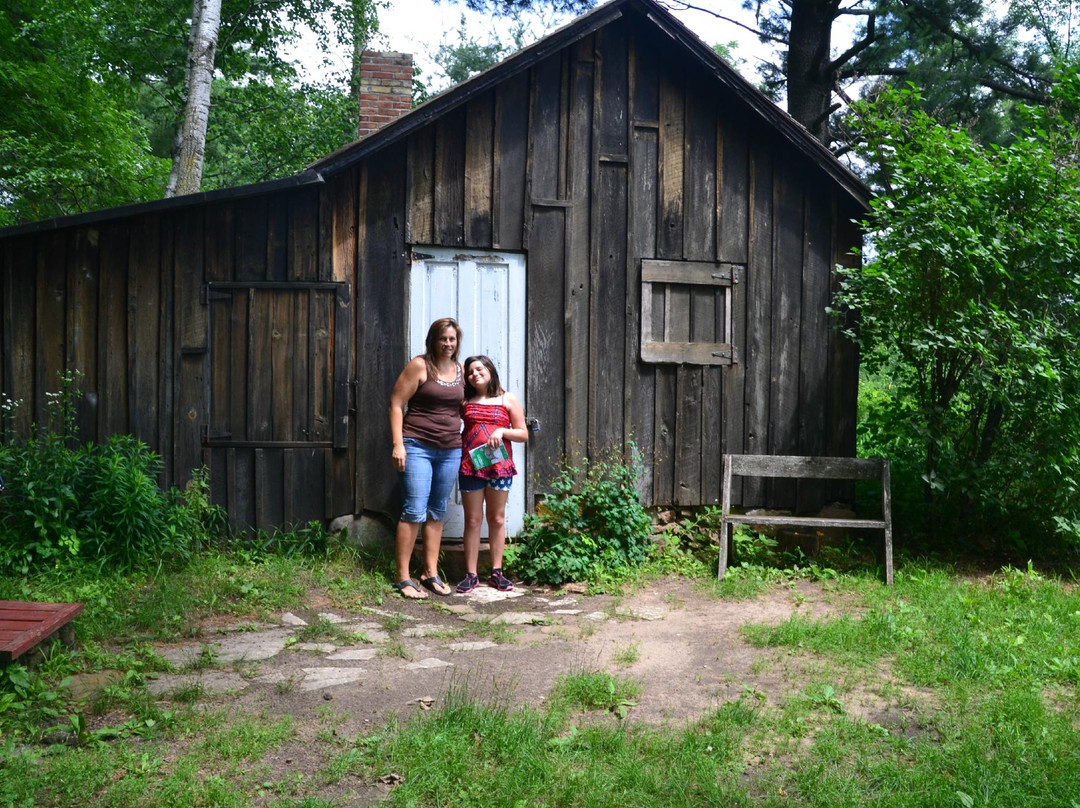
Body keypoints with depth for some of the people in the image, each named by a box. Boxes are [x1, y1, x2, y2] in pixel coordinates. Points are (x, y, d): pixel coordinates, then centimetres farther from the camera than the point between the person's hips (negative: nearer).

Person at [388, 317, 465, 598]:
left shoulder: (460, 370, 11)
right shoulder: (419, 366, -6)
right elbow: (396, 404, -8)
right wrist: (398, 444, -14)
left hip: (450, 450, 6)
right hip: (418, 446, -6)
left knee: (437, 513, 11)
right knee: (414, 511, -9)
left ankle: (430, 573, 19)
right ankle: (403, 578, -3)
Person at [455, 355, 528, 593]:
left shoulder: (508, 399, 5)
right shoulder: (464, 400, 8)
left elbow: (523, 434, 5)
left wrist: (502, 431, -12)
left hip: (499, 466, 0)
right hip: (470, 466, 1)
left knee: (497, 519, 7)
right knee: (472, 520, 3)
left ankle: (496, 572, 15)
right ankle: (471, 574, 7)